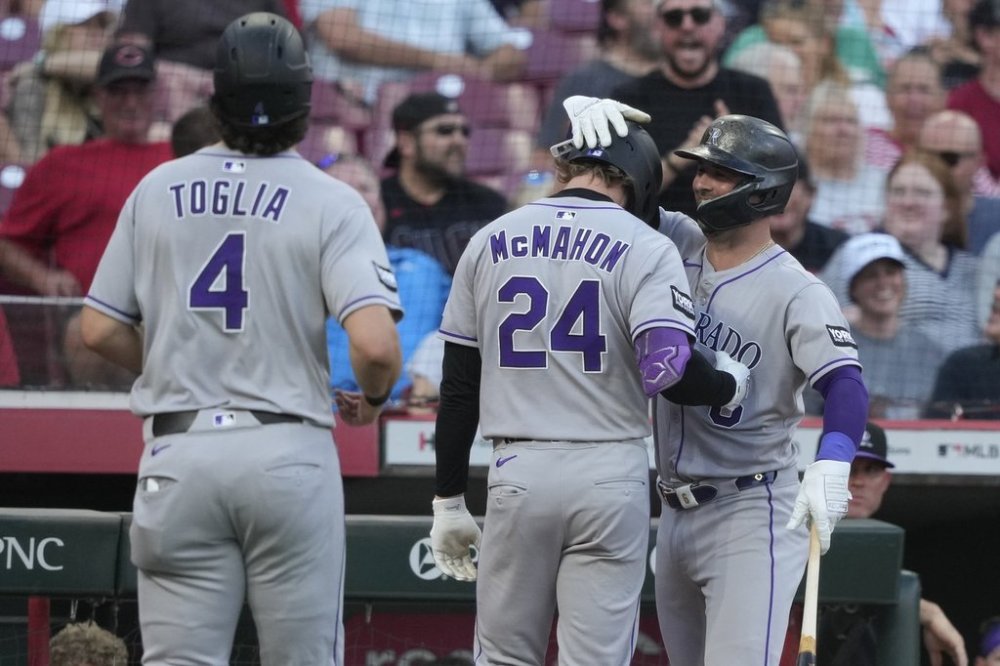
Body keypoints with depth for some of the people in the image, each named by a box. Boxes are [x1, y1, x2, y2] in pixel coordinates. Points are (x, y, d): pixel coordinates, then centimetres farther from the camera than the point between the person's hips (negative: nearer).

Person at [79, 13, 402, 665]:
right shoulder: (332, 203, -5)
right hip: (288, 456, -2)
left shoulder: (157, 190, 5)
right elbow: (375, 342, -17)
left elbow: (101, 330, 6)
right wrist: (373, 398, 5)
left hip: (177, 451, 3)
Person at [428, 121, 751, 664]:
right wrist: (729, 386, 4)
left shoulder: (490, 242, 8)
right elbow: (669, 369, -17)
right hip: (609, 475, -2)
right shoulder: (643, 248, -4)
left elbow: (458, 386, 9)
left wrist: (449, 499, 14)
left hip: (517, 473, 2)